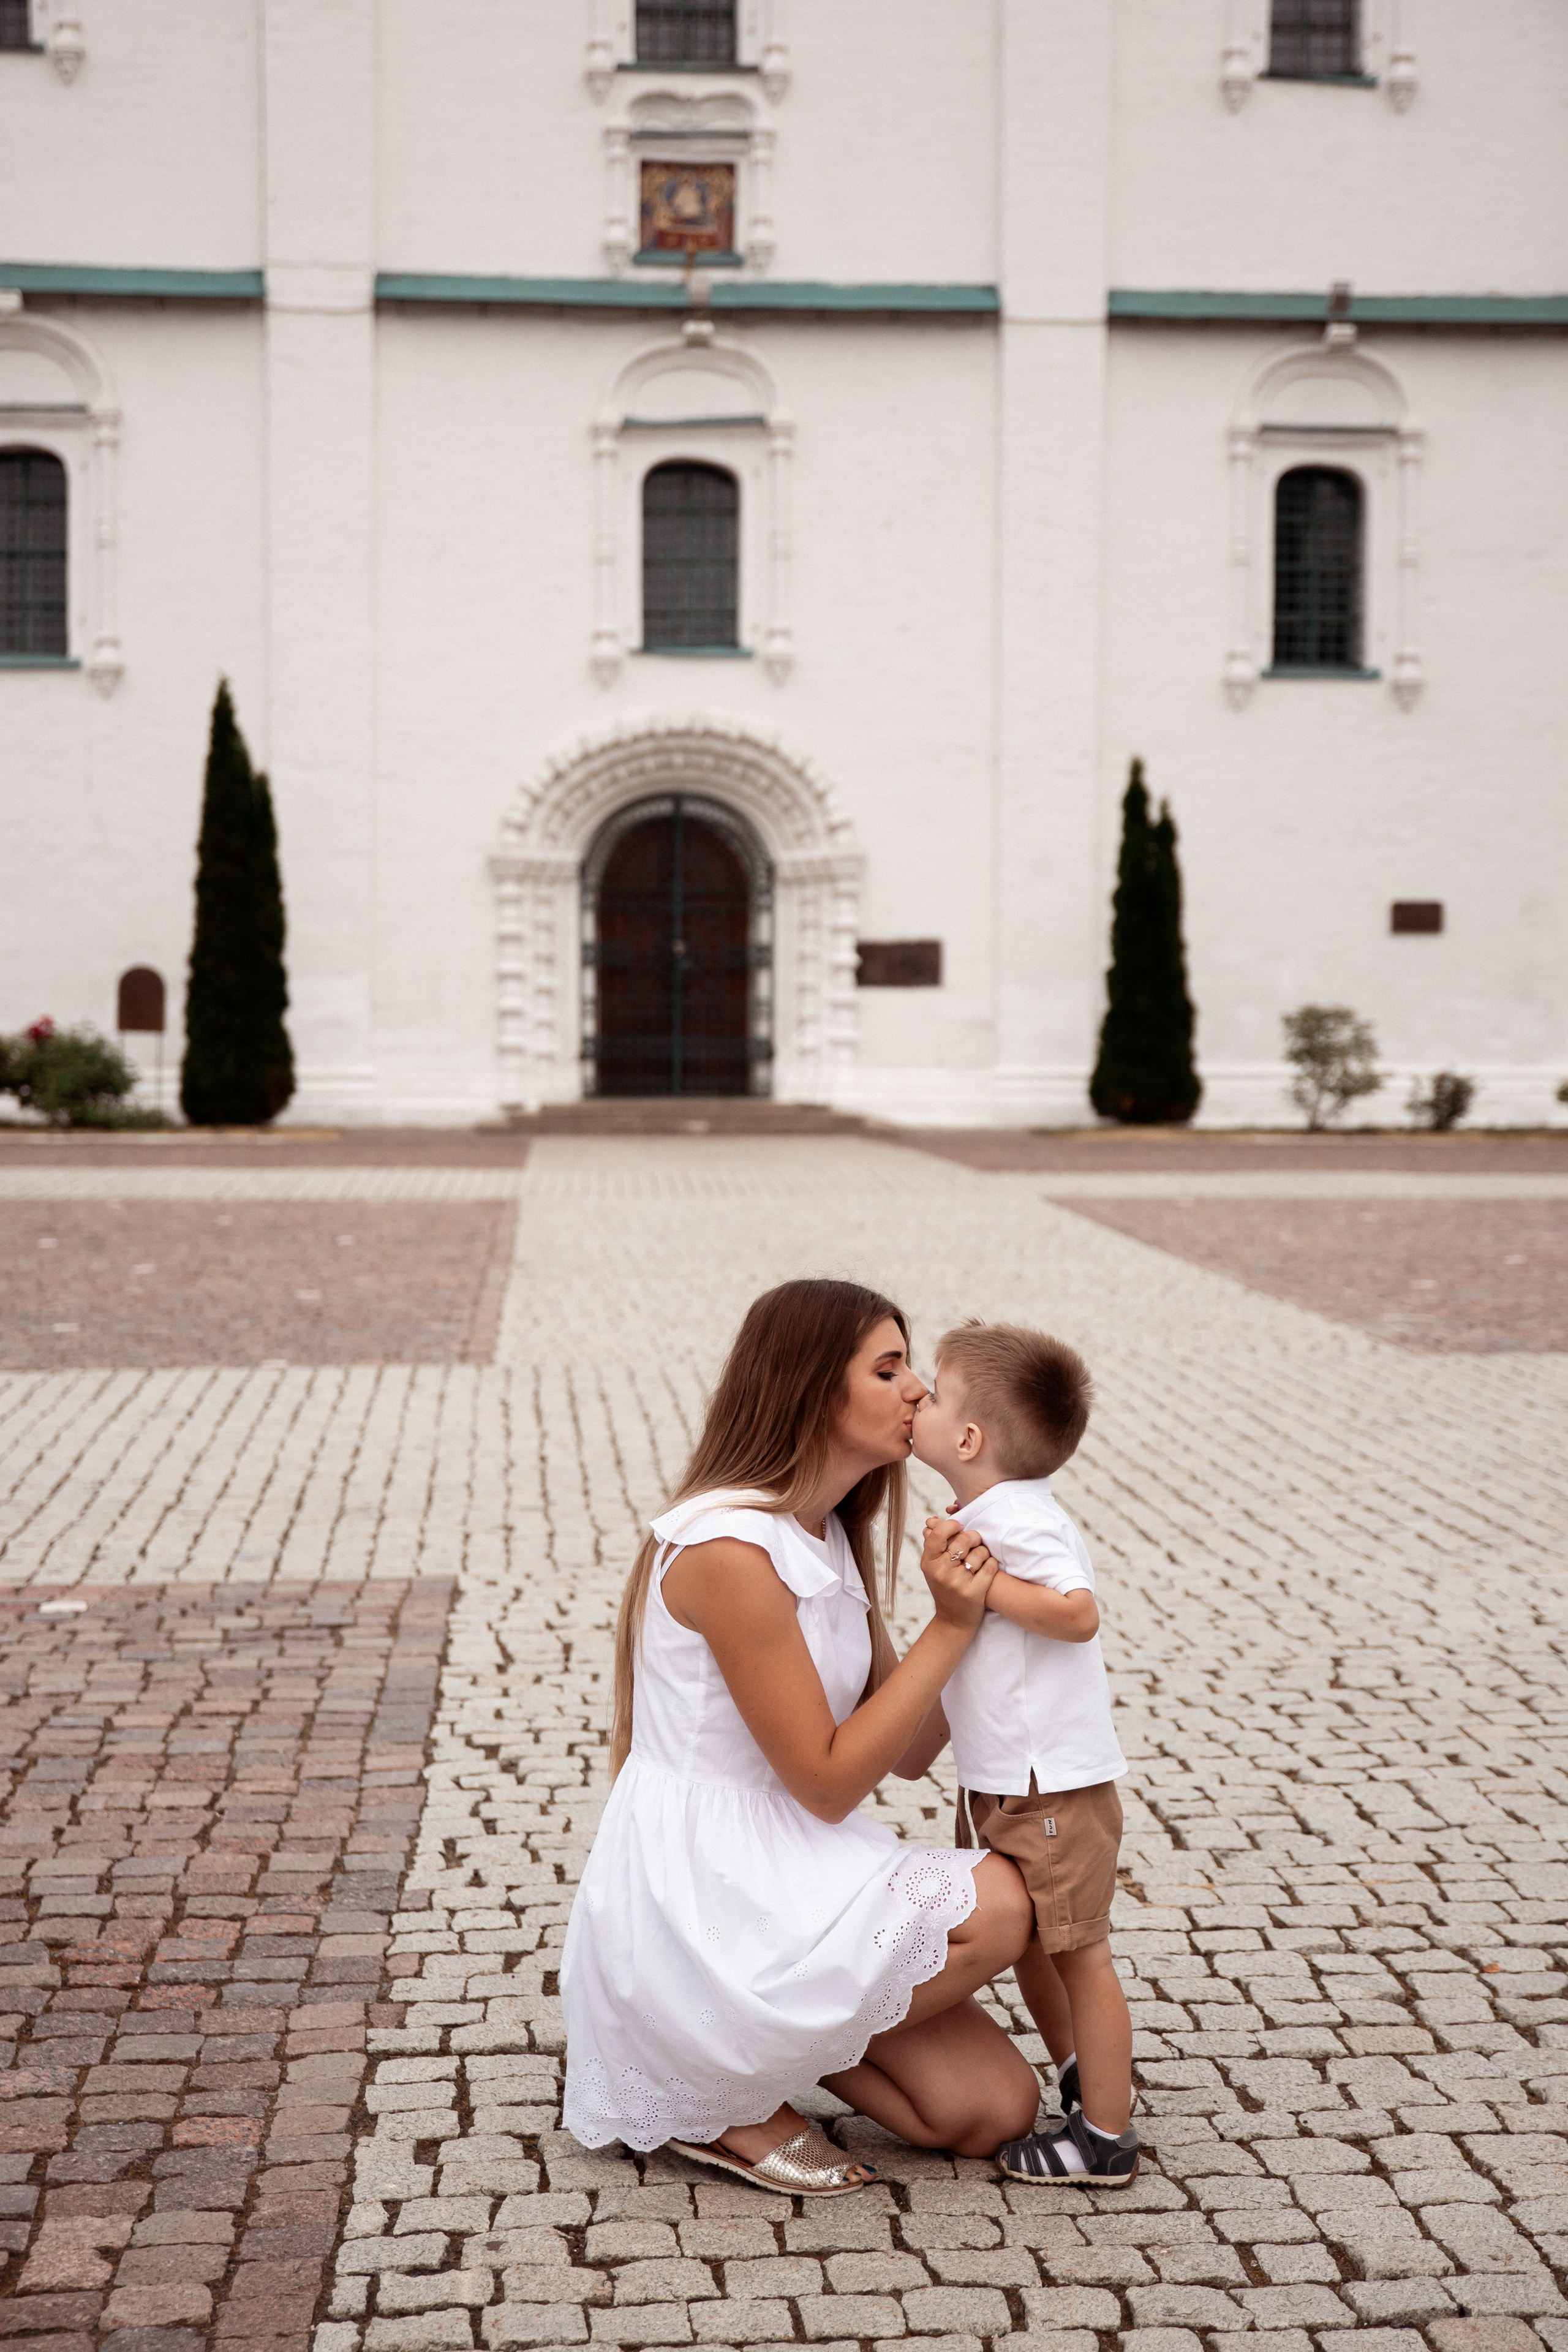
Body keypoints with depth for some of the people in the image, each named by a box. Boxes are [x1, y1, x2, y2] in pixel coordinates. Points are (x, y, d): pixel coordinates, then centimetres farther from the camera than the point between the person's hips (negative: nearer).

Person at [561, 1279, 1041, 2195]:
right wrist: (951, 1627, -18)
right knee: (997, 1905, -21)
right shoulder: (728, 1549, -20)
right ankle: (723, 2092, -5)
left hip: (773, 1877, 9)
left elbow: (894, 1734, 9)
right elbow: (828, 1781, -17)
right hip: (696, 1902, -9)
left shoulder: (828, 1535, 10)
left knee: (997, 2104, -2)